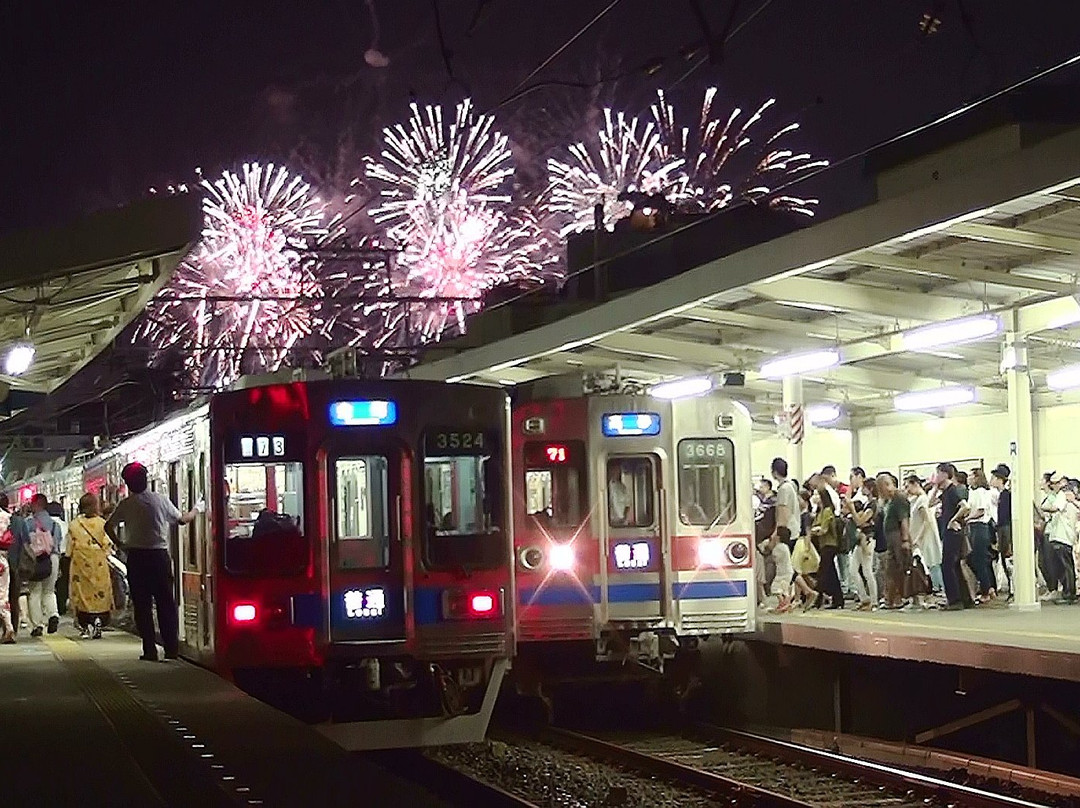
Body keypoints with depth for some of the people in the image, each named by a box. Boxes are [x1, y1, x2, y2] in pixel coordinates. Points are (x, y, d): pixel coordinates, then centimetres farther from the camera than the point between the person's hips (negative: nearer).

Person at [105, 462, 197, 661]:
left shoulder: (126, 504, -2)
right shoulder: (160, 500, -1)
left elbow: (109, 526, -2)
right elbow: (181, 519, 10)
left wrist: (119, 544, 12)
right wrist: (195, 512, 28)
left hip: (136, 557, 0)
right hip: (159, 554, 0)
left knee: (142, 605, 4)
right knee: (166, 602, 7)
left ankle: (150, 650, 1)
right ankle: (172, 648, 3)